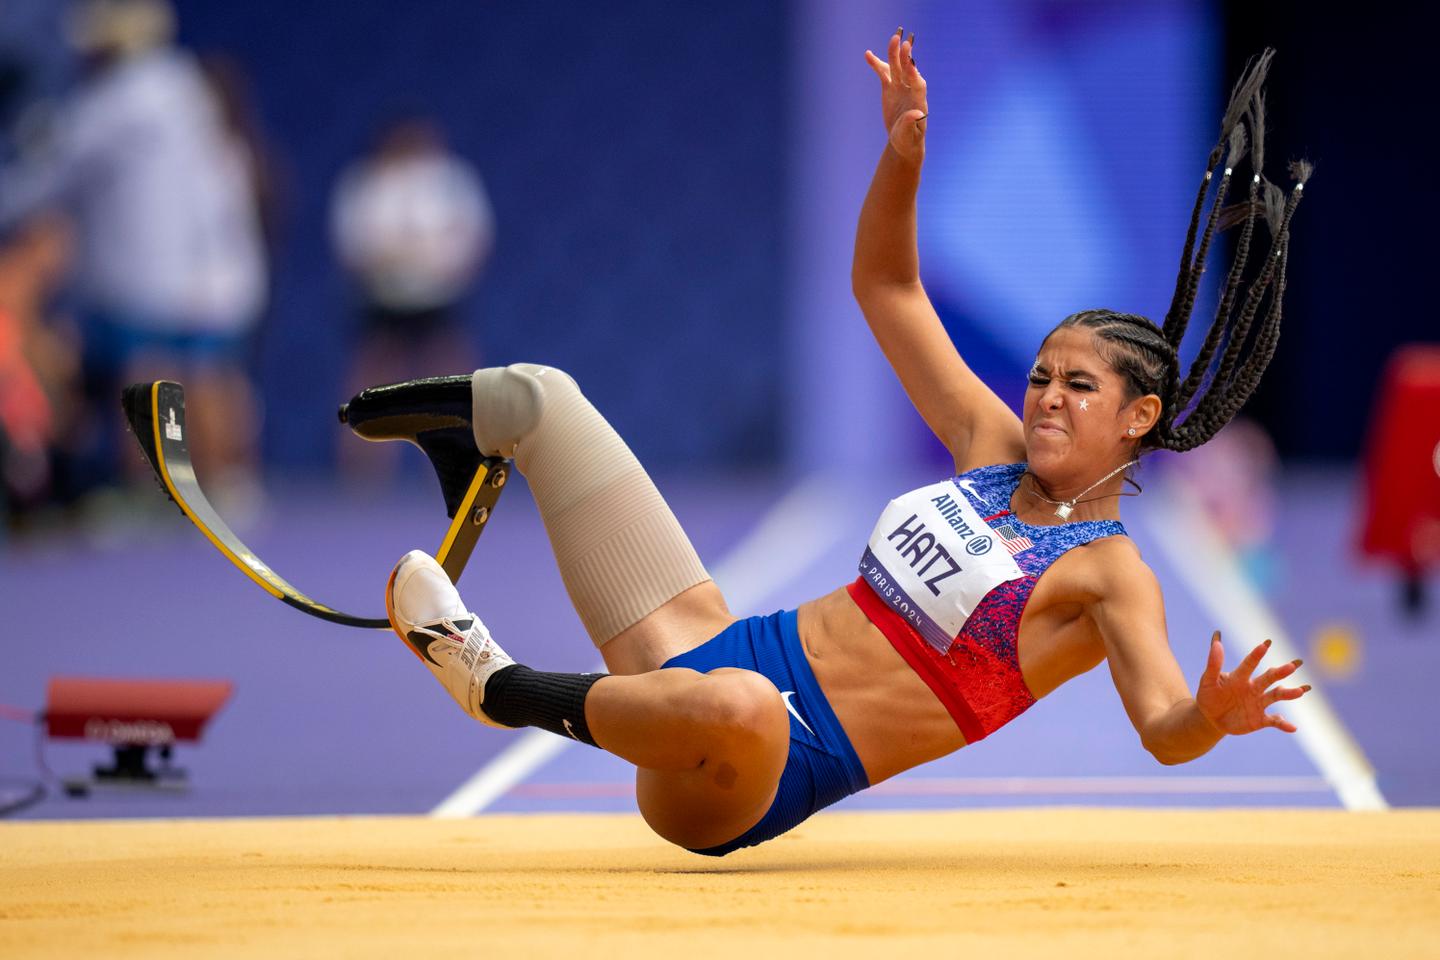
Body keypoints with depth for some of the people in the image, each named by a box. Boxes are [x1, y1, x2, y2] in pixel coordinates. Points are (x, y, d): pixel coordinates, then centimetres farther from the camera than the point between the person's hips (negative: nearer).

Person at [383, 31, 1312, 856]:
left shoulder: (1113, 576, -8)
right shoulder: (996, 451, 12)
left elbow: (1163, 729, -25)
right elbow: (886, 290, 20)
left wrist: (1210, 719, -48)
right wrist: (905, 156, 5)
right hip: (723, 649, 8)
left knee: (736, 704, -48)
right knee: (536, 397, 9)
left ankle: (504, 689, -23)